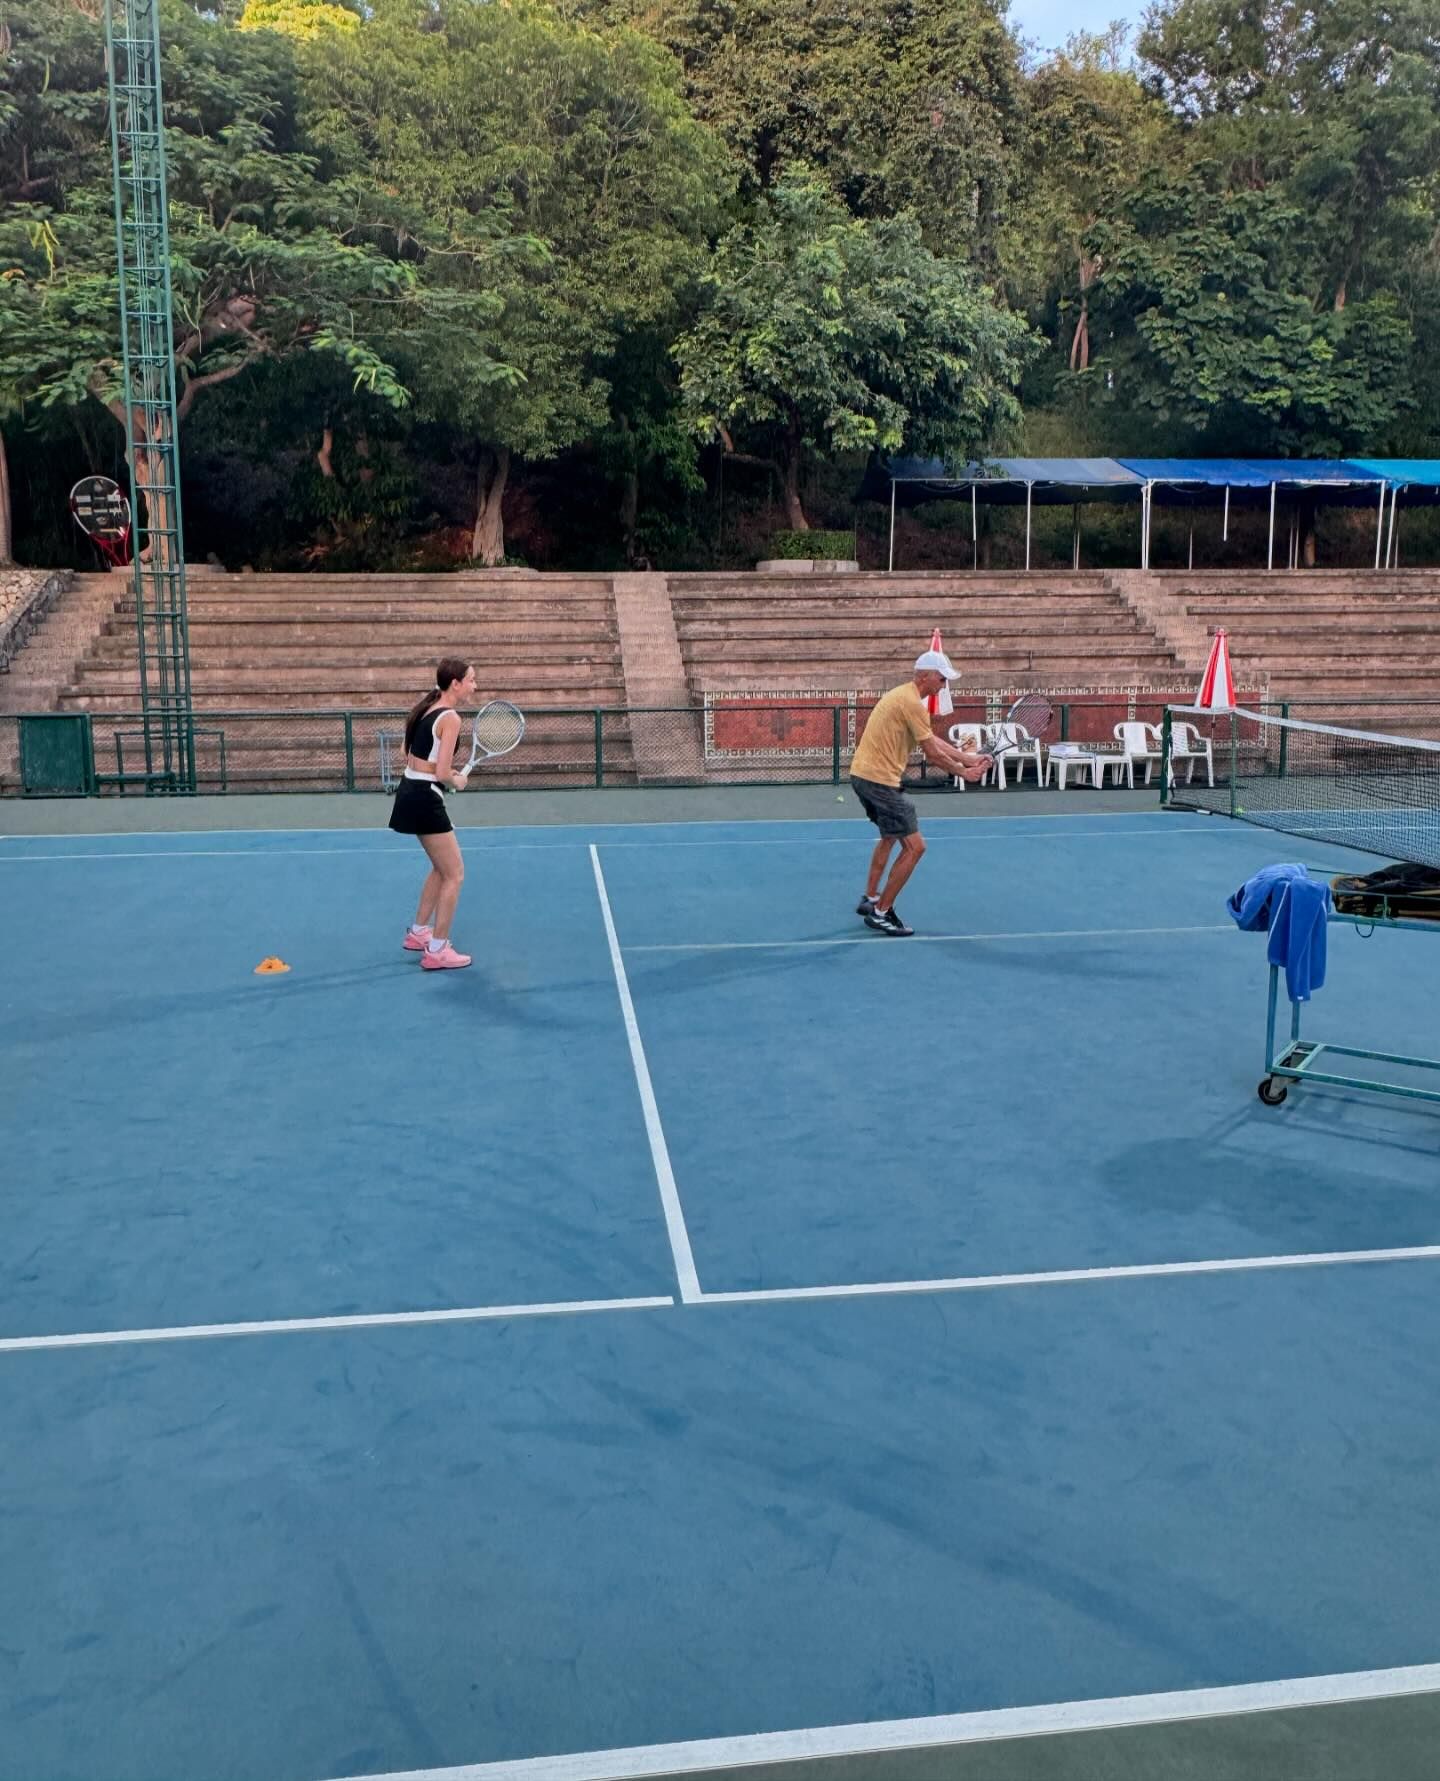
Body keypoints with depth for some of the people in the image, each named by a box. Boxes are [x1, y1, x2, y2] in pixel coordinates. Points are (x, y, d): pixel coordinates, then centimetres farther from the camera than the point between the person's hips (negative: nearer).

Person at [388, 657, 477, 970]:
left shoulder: (427, 709, 10)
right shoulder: (450, 718, -17)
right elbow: (442, 774, -22)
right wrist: (458, 781, -1)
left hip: (410, 792, 9)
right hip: (425, 799, -9)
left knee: (442, 869, 24)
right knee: (455, 874, 0)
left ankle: (418, 932, 34)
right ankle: (437, 951, 4)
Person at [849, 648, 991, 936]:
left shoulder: (903, 695, 15)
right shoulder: (912, 702, -16)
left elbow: (932, 740, 17)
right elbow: (932, 753, -14)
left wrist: (968, 758, 13)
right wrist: (963, 772, -2)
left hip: (863, 774, 11)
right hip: (880, 780, -11)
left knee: (890, 837, 30)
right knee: (914, 846, -7)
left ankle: (870, 899, 38)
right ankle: (880, 913, -1)